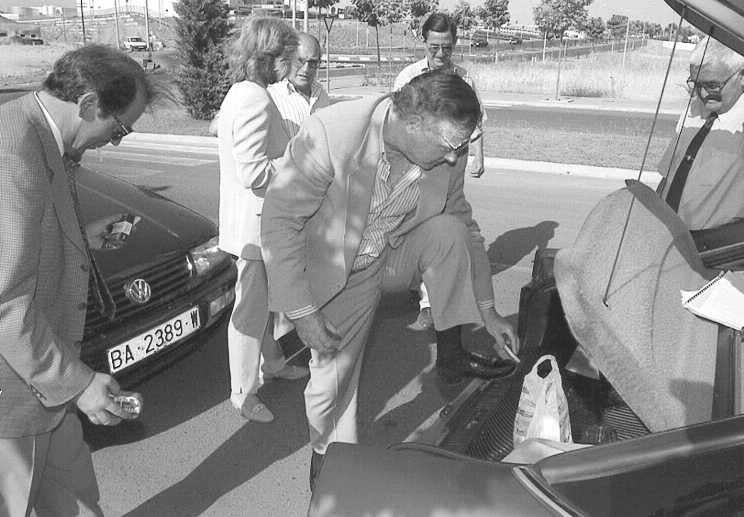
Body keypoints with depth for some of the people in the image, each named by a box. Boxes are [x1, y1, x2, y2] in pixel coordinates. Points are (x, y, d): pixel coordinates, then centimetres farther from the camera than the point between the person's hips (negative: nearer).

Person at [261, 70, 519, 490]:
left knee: (450, 233, -22)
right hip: (339, 275, -3)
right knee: (333, 377, 4)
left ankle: (451, 354, -7)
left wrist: (488, 312, 0)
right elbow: (279, 220, -26)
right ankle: (330, 457, 34)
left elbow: (467, 229, -2)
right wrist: (302, 311, -26)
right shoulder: (331, 133, -33)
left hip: (393, 257, 3)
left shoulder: (448, 156, -18)